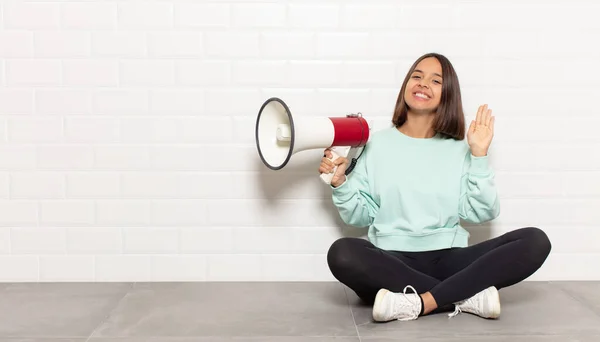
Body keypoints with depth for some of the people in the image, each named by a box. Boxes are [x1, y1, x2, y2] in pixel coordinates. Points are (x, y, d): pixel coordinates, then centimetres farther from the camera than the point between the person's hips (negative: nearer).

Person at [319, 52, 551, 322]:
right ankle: (469, 296, -26)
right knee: (342, 253, -35)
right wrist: (339, 182, -7)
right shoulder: (376, 144, 9)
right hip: (391, 261, -1)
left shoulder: (459, 149, 11)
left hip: (448, 260, 2)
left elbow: (482, 213, 1)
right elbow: (359, 216, 9)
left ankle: (420, 302, -31)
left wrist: (479, 155, -4)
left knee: (535, 241, -20)